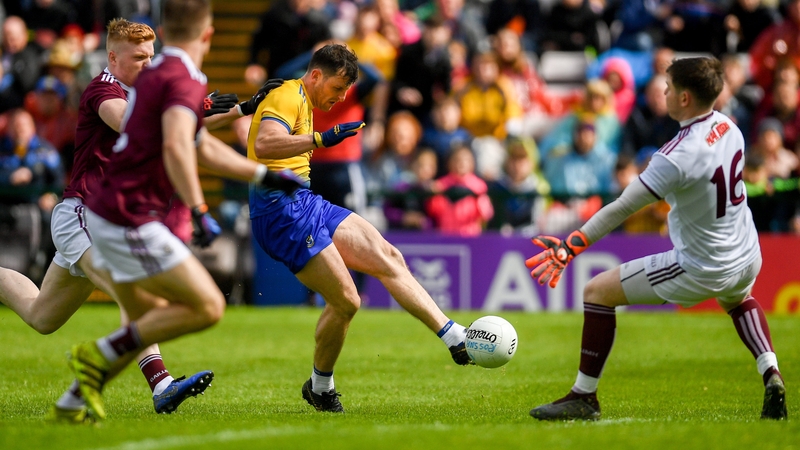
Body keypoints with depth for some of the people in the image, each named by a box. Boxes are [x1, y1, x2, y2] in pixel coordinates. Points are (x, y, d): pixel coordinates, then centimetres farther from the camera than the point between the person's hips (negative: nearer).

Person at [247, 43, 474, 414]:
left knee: (387, 258, -1)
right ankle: (319, 388, 10)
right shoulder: (287, 98, -13)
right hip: (282, 212, -10)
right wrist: (321, 139, -41)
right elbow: (263, 146, -32)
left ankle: (456, 340, -5)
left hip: (306, 203, 10)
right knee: (346, 302, -12)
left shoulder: (303, 102, 20)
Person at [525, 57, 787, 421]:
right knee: (737, 299, 43)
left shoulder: (678, 157, -27)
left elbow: (621, 209, -26)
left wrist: (569, 248, -23)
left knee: (598, 291, 2)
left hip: (699, 272, -8)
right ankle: (771, 375, 23)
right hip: (747, 261, 8)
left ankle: (584, 397, 6)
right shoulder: (728, 127, -3)